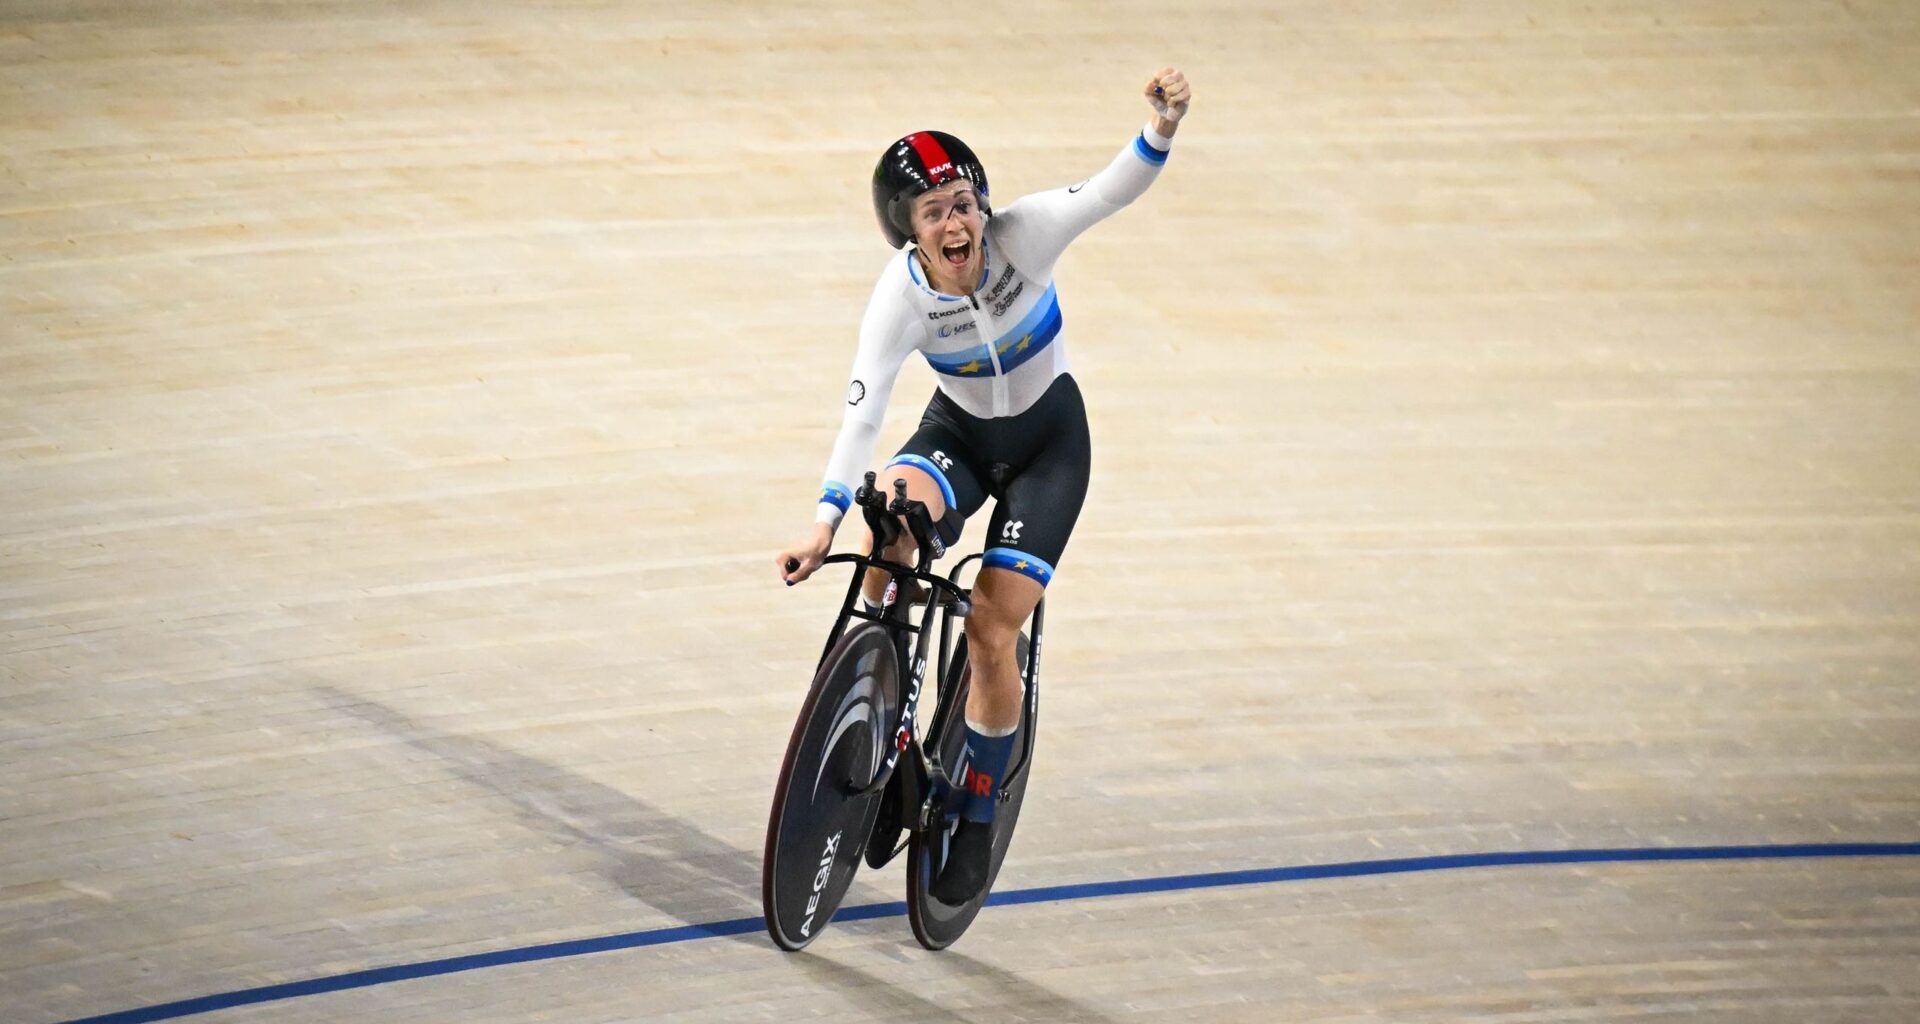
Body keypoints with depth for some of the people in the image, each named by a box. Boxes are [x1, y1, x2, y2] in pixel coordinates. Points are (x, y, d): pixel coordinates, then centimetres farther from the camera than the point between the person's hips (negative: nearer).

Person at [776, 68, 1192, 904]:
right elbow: (862, 411, -30)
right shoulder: (902, 295, -25)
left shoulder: (1021, 234, -26)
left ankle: (978, 817, 10)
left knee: (991, 634, -11)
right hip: (960, 431, 1)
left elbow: (1111, 192, -39)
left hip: (1047, 442, -1)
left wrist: (1161, 130, -59)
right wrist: (825, 522, -42)